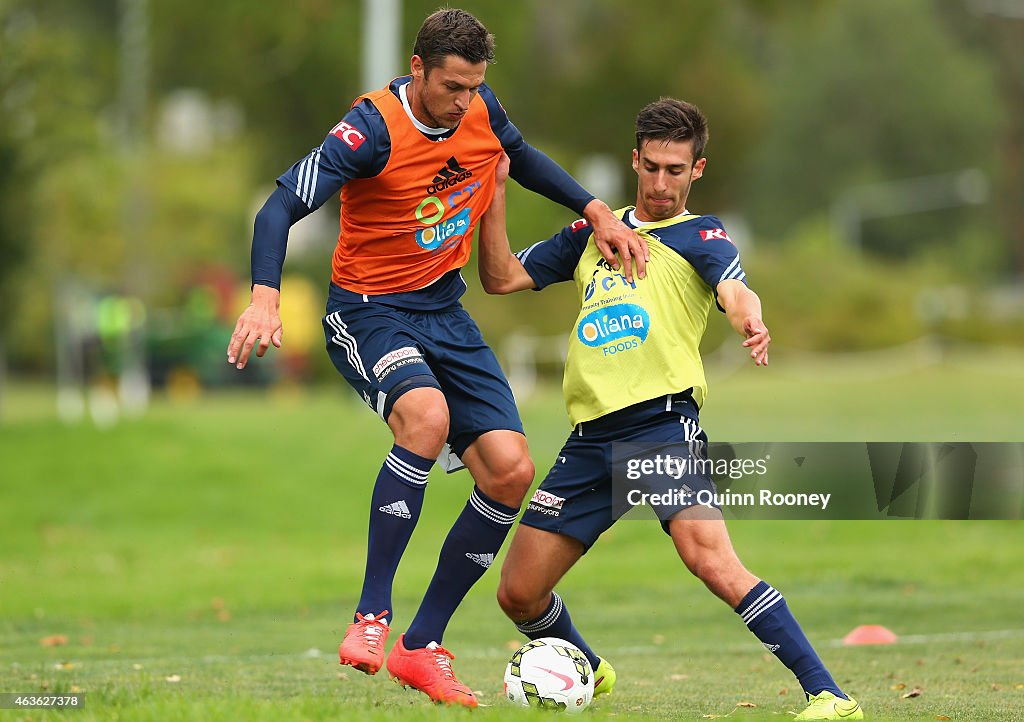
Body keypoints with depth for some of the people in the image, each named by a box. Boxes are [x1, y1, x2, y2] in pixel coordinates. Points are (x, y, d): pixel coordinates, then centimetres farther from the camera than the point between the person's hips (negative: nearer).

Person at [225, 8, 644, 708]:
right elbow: (282, 207, -26)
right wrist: (265, 296, -41)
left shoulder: (481, 109, -2)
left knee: (510, 470, -7)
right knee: (427, 416, -36)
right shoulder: (373, 129, -21)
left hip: (445, 310, 7)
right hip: (368, 310, -7)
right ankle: (372, 617, -27)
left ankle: (423, 647, 4)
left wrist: (595, 210, 13)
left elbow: (522, 157, 21)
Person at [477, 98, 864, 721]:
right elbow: (501, 277, 22)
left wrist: (752, 323, -38)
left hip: (662, 420, -5)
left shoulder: (701, 235, 7)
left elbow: (735, 291, -14)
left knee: (711, 560, -27)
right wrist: (496, 191, 11)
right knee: (519, 594, 6)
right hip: (590, 438, 5)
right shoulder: (594, 232, 22)